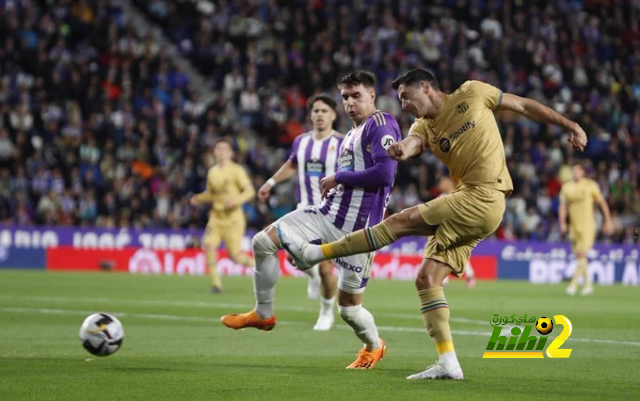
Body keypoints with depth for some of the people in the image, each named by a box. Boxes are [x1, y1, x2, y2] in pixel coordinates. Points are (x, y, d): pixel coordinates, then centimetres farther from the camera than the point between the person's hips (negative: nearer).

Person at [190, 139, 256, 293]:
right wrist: (199, 198, 2)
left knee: (234, 255, -6)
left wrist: (236, 200, -26)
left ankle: (257, 265, 26)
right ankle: (215, 282, -13)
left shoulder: (236, 170, -7)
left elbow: (250, 191, -10)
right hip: (216, 215, 5)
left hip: (233, 218, -5)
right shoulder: (212, 172, 10)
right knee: (209, 244, -19)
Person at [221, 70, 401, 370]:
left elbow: (384, 174, -23)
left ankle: (374, 347, 31)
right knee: (263, 241, -4)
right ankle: (263, 314, 10)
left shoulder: (381, 126, -10)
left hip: (358, 230, -9)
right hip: (329, 213, 9)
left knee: (349, 306, -1)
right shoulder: (352, 134, 19)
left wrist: (338, 178, -13)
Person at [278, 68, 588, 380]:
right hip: (468, 205, 8)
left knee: (402, 221, -15)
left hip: (483, 199, -8)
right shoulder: (425, 127, 14)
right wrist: (402, 149, -35)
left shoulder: (472, 94, 2)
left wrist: (569, 125, 10)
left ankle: (315, 253, -12)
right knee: (426, 278, -2)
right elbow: (413, 142, -9)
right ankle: (448, 364, -3)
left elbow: (523, 105, 11)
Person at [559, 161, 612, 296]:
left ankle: (573, 284, -17)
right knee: (579, 256, 7)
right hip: (573, 225, 4)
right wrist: (562, 223, -4)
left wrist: (608, 222, 3)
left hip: (588, 224, -4)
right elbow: (563, 206, 10)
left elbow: (602, 203, 4)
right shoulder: (566, 187, 8)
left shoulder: (590, 185, -1)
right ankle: (588, 285, 18)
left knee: (582, 254, -15)